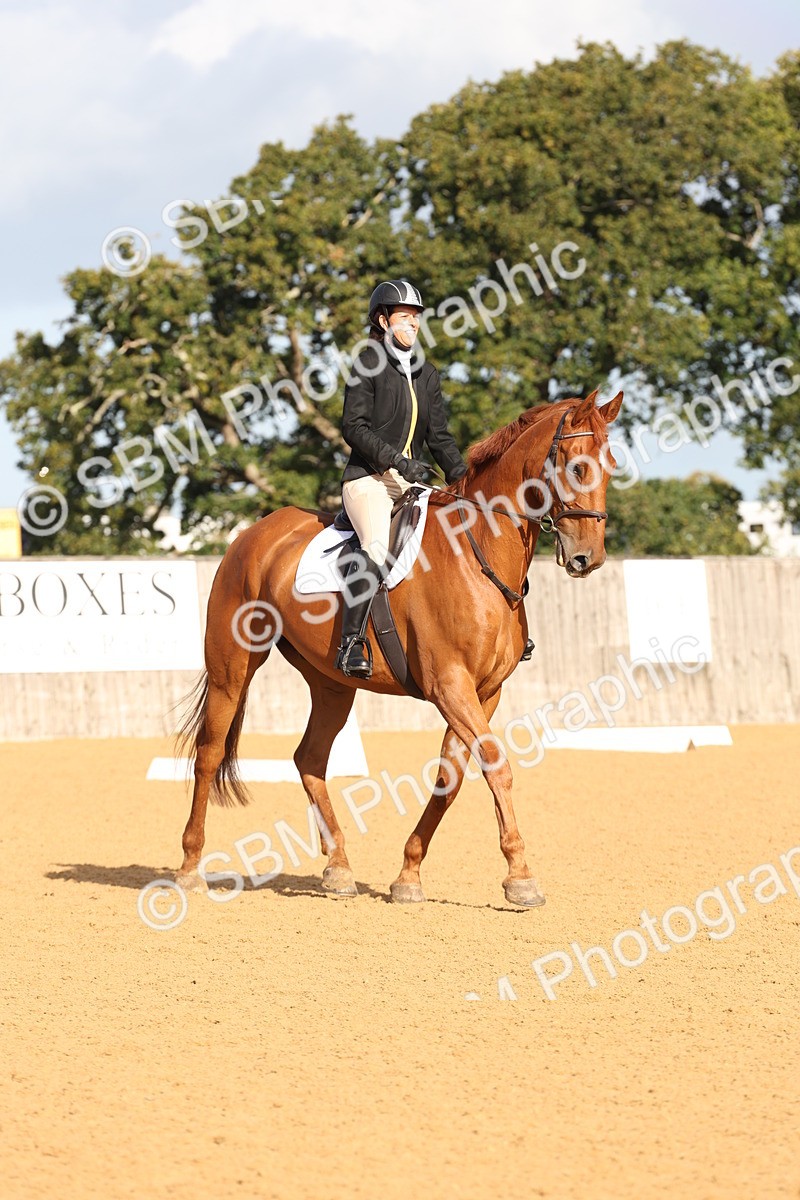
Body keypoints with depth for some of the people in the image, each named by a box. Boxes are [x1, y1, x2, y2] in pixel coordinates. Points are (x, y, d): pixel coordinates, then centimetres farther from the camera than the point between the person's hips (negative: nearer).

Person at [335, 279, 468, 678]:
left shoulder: (426, 373, 18)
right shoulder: (369, 364, -1)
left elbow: (439, 436, 17)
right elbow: (354, 427, -9)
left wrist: (460, 475, 2)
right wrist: (395, 459, -19)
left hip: (412, 481, 7)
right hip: (369, 479, -7)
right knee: (377, 546, -32)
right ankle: (351, 642, -37)